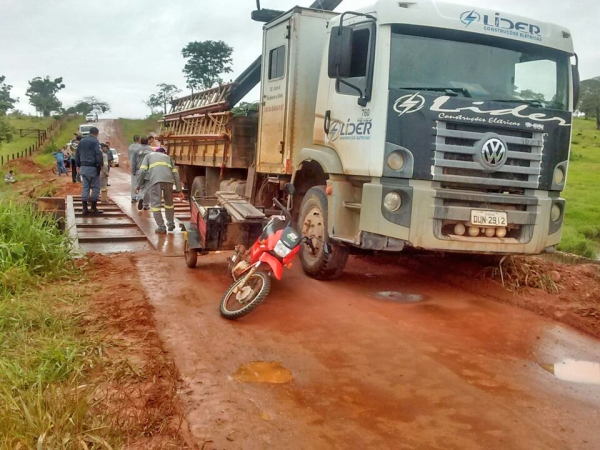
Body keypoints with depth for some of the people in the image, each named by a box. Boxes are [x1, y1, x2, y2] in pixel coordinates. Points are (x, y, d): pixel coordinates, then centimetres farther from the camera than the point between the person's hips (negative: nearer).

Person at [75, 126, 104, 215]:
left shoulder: (82, 141, 14)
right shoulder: (95, 141, -10)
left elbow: (77, 154, 19)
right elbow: (99, 154, -19)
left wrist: (78, 165, 26)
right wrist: (101, 164, -6)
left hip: (83, 167, 7)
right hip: (92, 168, -7)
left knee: (85, 187, 10)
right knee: (95, 187, 1)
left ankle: (84, 208, 6)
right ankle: (94, 208, 1)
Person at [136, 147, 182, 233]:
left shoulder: (148, 156, 27)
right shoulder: (167, 157, 32)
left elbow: (142, 171, 10)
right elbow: (176, 174, 23)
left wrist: (139, 185, 19)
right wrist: (179, 190, 22)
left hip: (155, 181, -3)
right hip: (168, 180, 3)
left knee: (155, 204, 6)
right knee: (169, 202, 21)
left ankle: (161, 227, 4)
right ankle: (171, 224, 29)